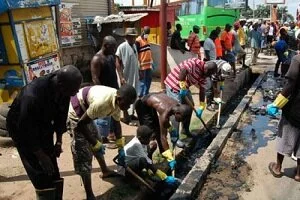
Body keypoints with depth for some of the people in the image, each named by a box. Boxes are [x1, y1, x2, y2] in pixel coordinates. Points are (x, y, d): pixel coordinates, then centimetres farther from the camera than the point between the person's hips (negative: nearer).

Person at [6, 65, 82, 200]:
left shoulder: (63, 90, -20)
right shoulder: (32, 96, -39)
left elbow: (61, 114, -4)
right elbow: (26, 130, -28)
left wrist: (59, 141, -2)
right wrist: (41, 156, -20)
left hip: (43, 127, 6)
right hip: (22, 128, -5)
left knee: (53, 172, 8)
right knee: (41, 174, -7)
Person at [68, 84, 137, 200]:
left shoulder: (117, 101, -9)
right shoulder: (102, 102, -37)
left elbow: (117, 123, 7)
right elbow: (81, 124, -29)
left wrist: (120, 147, 14)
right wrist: (94, 143, -18)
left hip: (85, 110, 9)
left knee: (97, 140, 22)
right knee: (83, 152, -7)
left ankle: (105, 171, 45)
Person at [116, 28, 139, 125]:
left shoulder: (134, 46, 7)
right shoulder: (122, 47, -15)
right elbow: (117, 63, -15)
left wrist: (137, 74, 15)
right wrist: (121, 77, -20)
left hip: (135, 76, 7)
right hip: (126, 77, -7)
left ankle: (131, 114, 31)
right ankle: (126, 118, 15)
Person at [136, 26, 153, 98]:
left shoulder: (146, 40, 16)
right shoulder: (138, 41, -10)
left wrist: (151, 62, 20)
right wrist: (138, 65, -17)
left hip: (149, 65, 8)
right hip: (142, 65, -8)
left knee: (149, 80, 14)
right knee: (142, 81, -3)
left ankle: (146, 94, 26)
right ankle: (140, 96, 7)